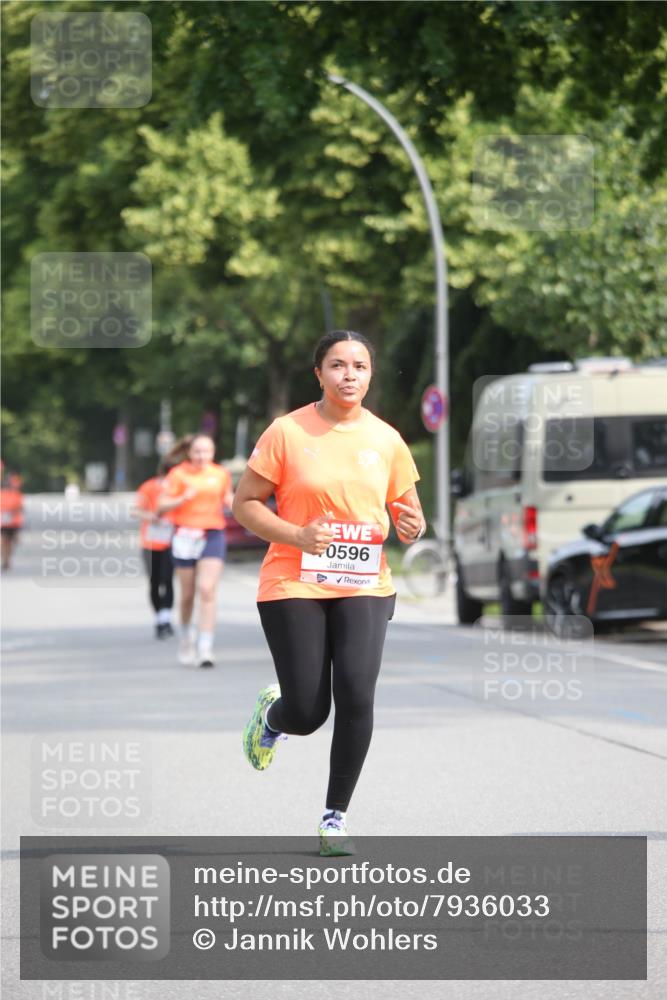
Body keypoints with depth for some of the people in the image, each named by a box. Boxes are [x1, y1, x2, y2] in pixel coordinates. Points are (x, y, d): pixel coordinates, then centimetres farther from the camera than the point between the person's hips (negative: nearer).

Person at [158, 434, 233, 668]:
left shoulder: (220, 474, 7)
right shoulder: (179, 475, -1)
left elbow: (227, 497, 25)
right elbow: (161, 506, -4)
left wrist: (232, 503, 2)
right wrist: (184, 498, -20)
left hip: (213, 536, 1)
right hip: (185, 536, -1)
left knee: (207, 590, -14)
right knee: (188, 594, 8)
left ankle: (205, 648, -17)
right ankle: (186, 636, 36)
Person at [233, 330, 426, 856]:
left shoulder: (387, 439, 6)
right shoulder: (288, 432, -4)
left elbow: (409, 515, 15)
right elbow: (245, 503, -1)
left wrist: (412, 527, -10)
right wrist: (297, 535, -16)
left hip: (365, 588, 2)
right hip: (293, 585, -2)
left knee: (357, 697, -15)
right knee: (307, 714, -5)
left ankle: (336, 818, 1)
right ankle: (271, 713, 35)